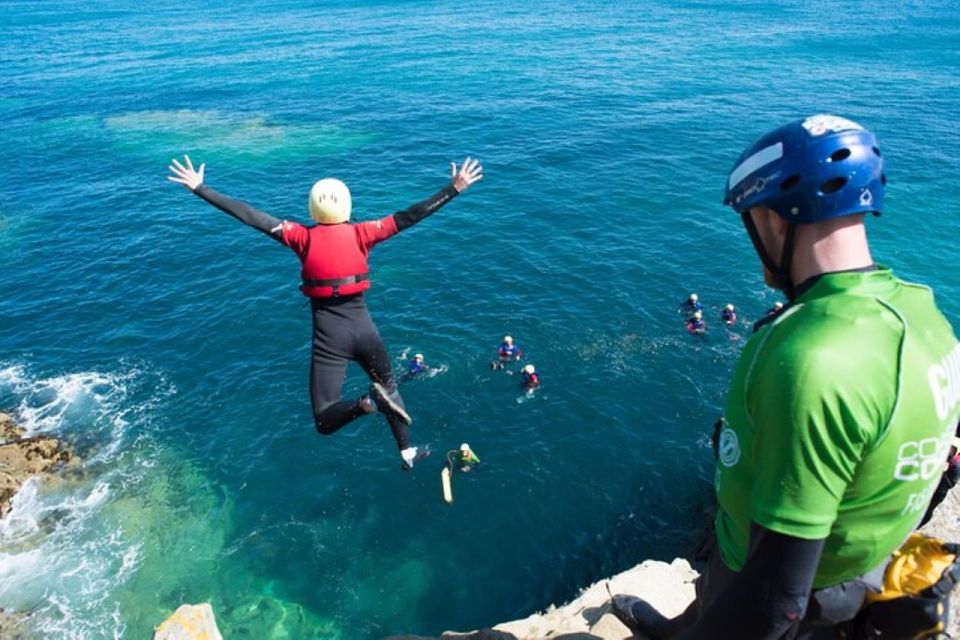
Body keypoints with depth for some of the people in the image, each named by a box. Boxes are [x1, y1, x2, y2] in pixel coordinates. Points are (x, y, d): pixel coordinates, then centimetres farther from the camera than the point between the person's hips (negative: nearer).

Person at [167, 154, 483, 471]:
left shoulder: (302, 237, -5)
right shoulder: (361, 233, -3)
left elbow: (248, 215, -4)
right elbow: (410, 216, 0)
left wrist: (198, 188, 4)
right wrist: (454, 189, 7)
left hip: (329, 336, -2)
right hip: (363, 329, 2)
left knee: (325, 422, 6)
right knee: (388, 385, 29)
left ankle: (367, 403, -24)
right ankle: (407, 451, 32)